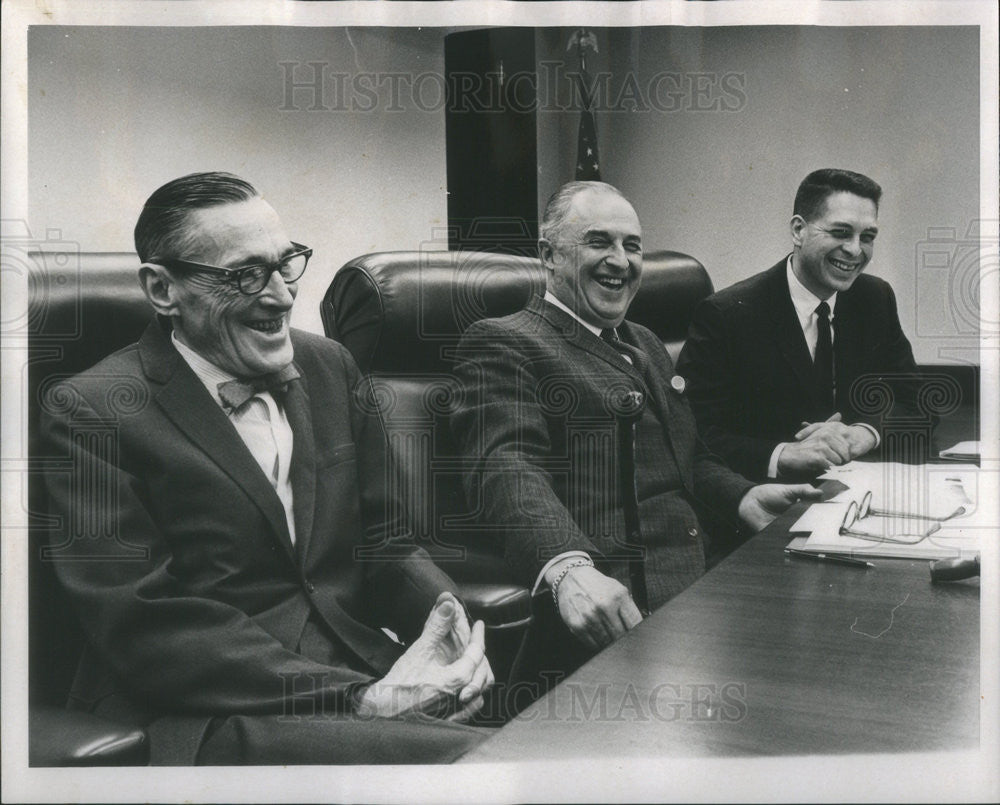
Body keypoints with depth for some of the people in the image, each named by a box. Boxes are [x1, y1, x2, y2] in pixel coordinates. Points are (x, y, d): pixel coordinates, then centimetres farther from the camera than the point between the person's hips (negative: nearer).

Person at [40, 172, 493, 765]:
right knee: (465, 752, -31)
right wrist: (358, 699, -21)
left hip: (364, 666, 7)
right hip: (210, 714, -7)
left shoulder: (329, 367, 12)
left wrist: (443, 610, -8)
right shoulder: (92, 415, -7)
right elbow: (149, 622, -14)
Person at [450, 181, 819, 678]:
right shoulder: (502, 344, -2)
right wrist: (569, 571, -36)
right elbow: (506, 468, -18)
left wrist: (745, 499, 9)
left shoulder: (645, 345, 27)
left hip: (700, 575, 9)